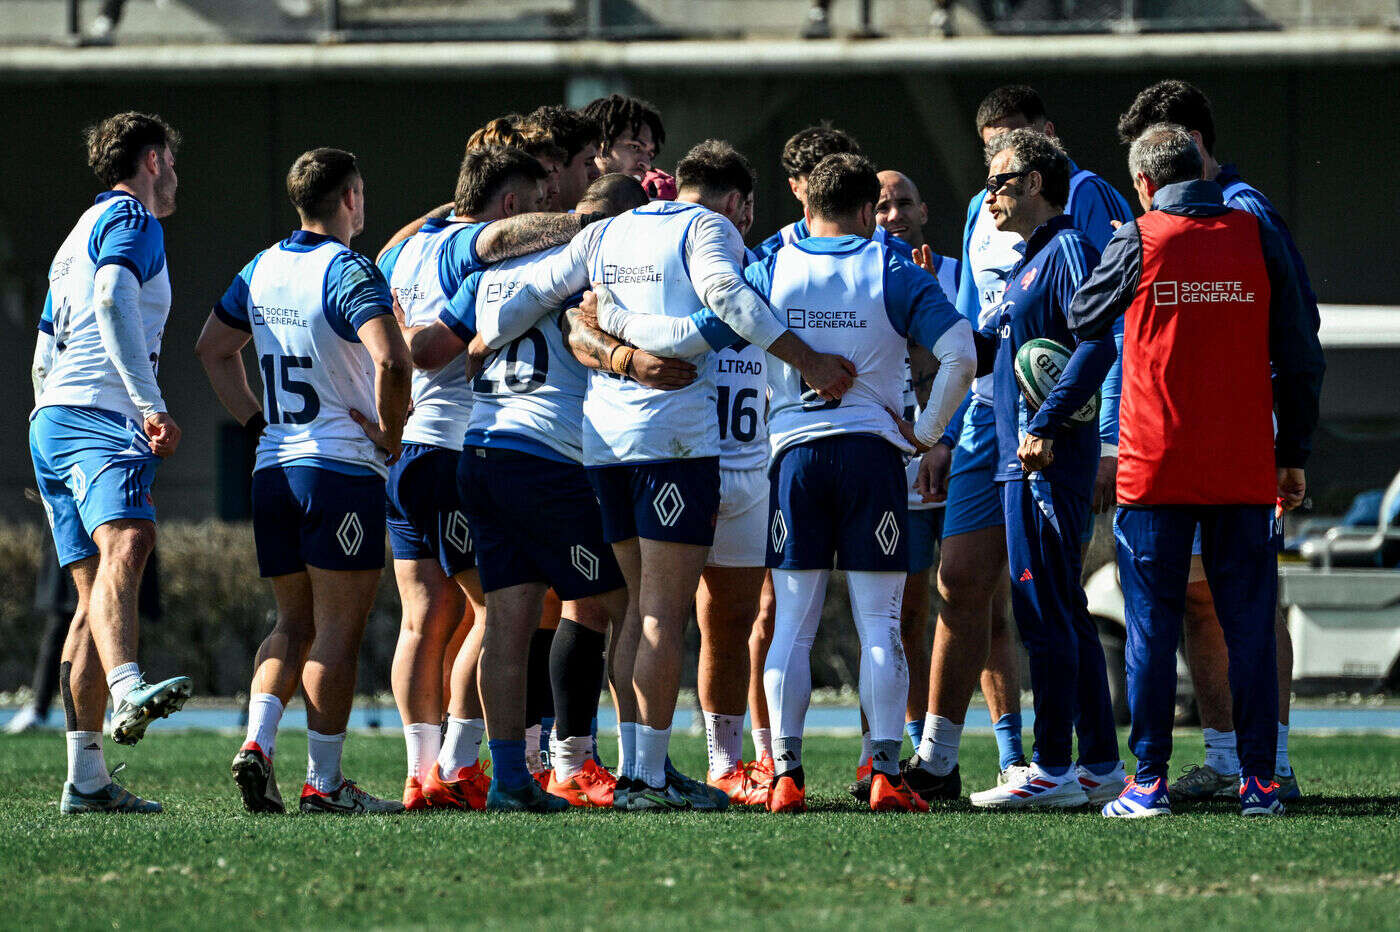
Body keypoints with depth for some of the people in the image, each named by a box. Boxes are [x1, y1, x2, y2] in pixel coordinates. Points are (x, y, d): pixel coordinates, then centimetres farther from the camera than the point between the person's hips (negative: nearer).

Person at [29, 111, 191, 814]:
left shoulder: (79, 236, 31)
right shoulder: (130, 218, 1)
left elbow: (44, 357, 33)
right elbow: (112, 301, -18)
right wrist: (151, 406, -22)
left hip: (51, 419, 10)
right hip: (100, 415, -10)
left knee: (96, 596, 6)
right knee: (125, 543, -31)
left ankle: (86, 779, -1)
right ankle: (126, 691, -57)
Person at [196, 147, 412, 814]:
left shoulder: (261, 270, 11)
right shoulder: (348, 273, -13)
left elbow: (212, 348, 24)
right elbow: (390, 359, -28)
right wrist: (389, 432, -13)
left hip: (274, 470, 7)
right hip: (343, 468, -7)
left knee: (295, 623, 16)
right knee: (339, 628, -1)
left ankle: (257, 742, -4)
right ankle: (324, 782, -1)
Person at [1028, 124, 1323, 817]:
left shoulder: (1138, 242, -2)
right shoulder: (1256, 239, 3)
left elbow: (1084, 319, 13)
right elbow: (1299, 355, 6)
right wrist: (1294, 454, 13)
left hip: (1155, 467, -2)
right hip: (1245, 470, 2)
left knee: (1152, 626, 3)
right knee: (1249, 624, 5)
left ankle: (1149, 780, -1)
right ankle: (1258, 779, 3)